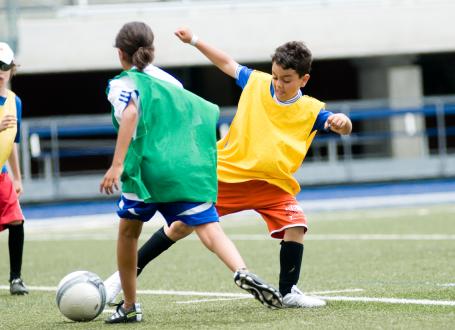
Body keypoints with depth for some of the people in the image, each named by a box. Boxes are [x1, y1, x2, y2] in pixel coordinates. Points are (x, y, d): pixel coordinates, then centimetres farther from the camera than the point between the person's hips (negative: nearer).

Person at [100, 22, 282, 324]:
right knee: (209, 227, -11)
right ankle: (242, 273, -40)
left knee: (128, 231, 19)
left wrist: (117, 165, -20)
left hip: (148, 169, -4)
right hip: (189, 168, 4)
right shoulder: (168, 80, 24)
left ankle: (130, 306, 26)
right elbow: (207, 112, 23)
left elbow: (130, 114, -15)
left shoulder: (123, 84, 5)